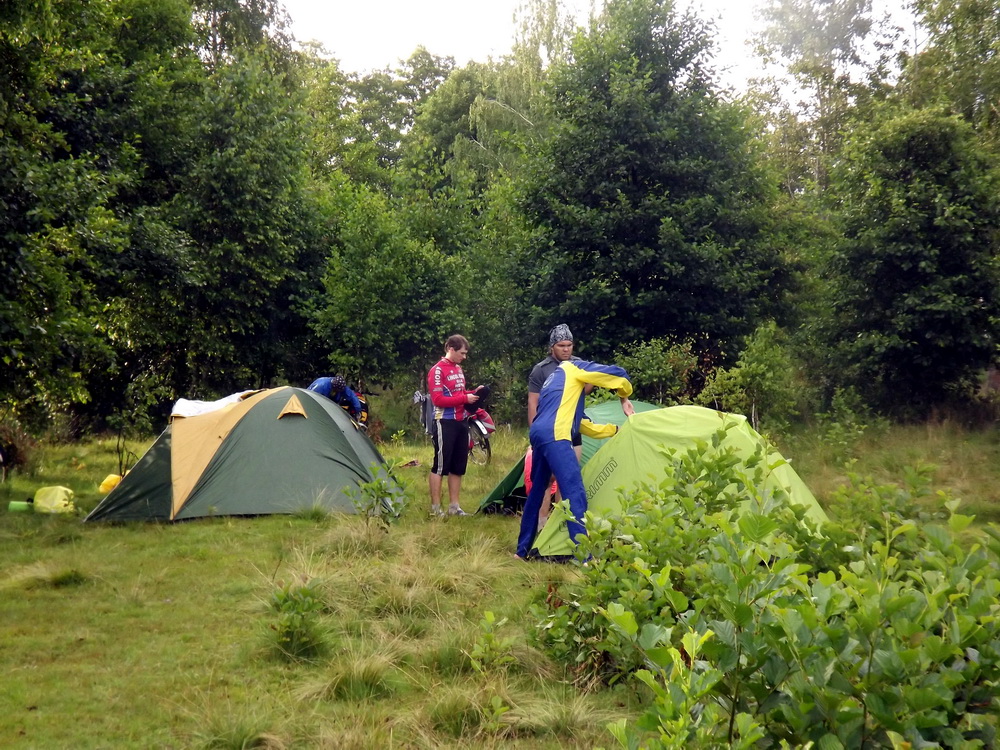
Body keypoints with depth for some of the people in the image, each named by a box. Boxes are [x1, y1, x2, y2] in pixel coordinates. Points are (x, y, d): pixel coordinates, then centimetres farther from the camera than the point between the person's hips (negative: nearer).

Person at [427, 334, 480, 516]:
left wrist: (474, 394, 5)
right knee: (440, 466, -4)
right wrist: (465, 398, -17)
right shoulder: (438, 371, -11)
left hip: (461, 422, 8)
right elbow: (438, 399, -18)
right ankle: (435, 508, 1)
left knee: (458, 467, 11)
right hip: (445, 423, -8)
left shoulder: (458, 369, 15)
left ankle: (454, 506, 18)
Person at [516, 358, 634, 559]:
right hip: (554, 436, -9)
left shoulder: (554, 380, 37)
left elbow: (584, 426, 36)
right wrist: (624, 398, 25)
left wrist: (617, 429, 39)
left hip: (538, 434, 9)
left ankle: (522, 550, 29)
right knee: (574, 492, -13)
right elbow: (617, 374, 7)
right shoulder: (573, 368, 15)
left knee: (536, 492, 20)